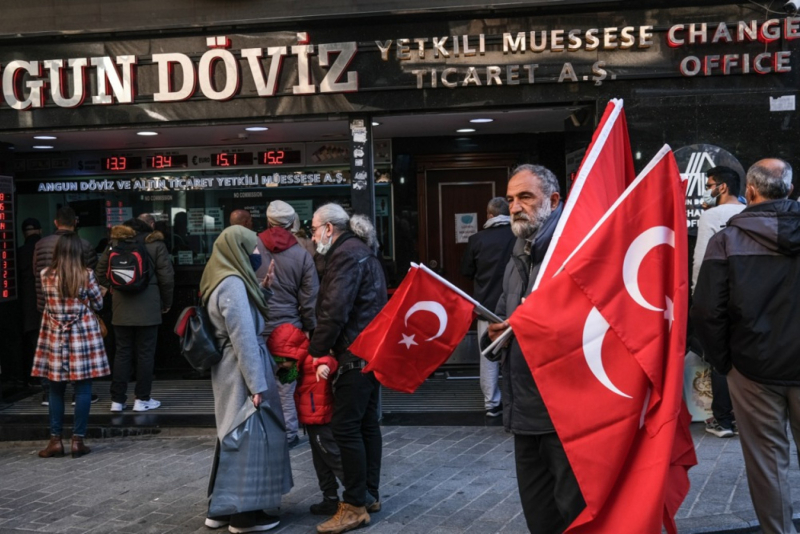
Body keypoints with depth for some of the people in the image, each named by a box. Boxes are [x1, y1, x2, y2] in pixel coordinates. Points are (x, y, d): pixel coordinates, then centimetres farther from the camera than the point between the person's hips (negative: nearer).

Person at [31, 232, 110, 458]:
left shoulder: (46, 276, -2)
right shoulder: (87, 275, -7)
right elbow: (98, 304, 3)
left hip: (55, 337, 2)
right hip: (83, 335, -2)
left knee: (56, 389, 9)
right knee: (83, 388, 3)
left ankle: (55, 440, 11)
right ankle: (77, 440, 3)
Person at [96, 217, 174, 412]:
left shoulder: (115, 242, 8)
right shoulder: (156, 244, 0)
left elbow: (101, 272, 8)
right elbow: (167, 278, -3)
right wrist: (166, 303, 9)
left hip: (121, 308, 3)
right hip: (148, 307, -3)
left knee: (122, 352, 8)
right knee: (145, 353, 3)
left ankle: (117, 400, 8)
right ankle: (142, 399, 5)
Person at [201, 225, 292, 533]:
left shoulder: (222, 280, 12)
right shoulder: (232, 283, -18)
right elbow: (244, 338, -21)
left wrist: (259, 291, 14)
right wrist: (257, 385, -21)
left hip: (230, 369, 10)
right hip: (242, 371, -10)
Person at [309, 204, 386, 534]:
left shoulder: (346, 254, -14)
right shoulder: (361, 251, 18)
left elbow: (335, 311, -21)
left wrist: (316, 350, -12)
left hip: (355, 355, -11)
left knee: (345, 427, -8)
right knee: (367, 422, 14)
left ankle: (355, 506, -4)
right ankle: (370, 494, 21)